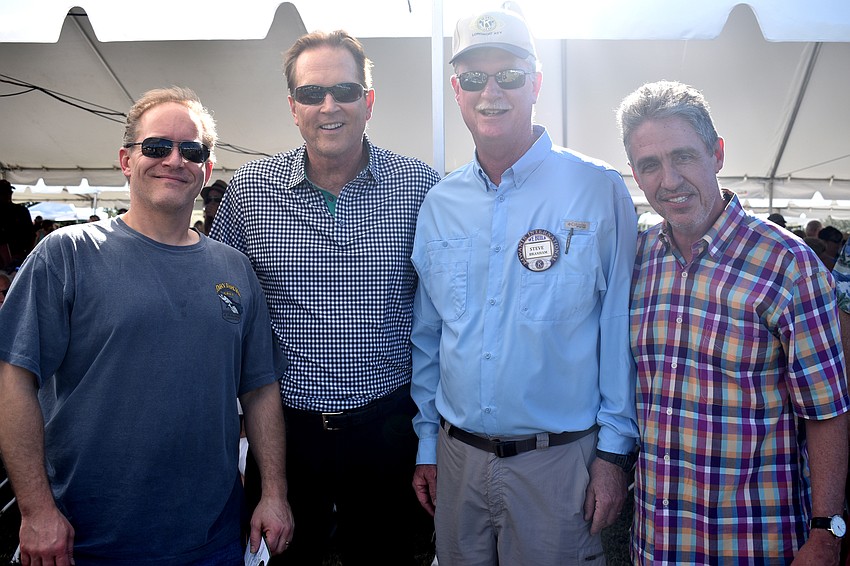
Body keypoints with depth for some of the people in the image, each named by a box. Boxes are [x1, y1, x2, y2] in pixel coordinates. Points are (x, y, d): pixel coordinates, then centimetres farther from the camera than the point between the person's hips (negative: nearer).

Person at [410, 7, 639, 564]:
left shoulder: (599, 191, -8)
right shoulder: (439, 204, 4)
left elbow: (621, 331, -6)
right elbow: (427, 336, 10)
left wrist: (615, 451, -6)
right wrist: (426, 442, 11)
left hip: (559, 459, -3)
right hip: (457, 457, 4)